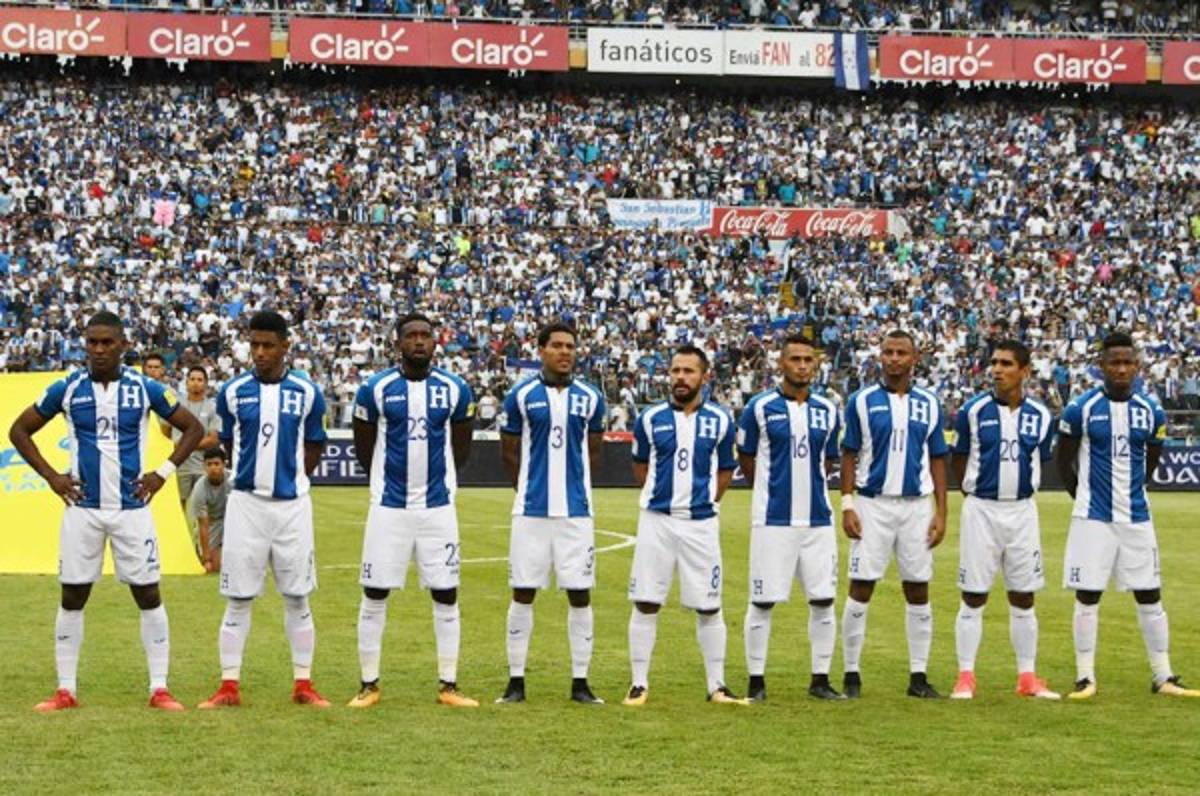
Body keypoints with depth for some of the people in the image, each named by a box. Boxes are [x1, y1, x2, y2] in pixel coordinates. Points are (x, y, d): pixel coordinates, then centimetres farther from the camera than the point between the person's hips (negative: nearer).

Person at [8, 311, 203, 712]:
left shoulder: (145, 389, -1)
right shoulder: (67, 389, 0)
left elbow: (193, 427, 9)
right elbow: (20, 430, 9)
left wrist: (162, 473, -1)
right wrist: (51, 476, 0)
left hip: (132, 507, 0)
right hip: (82, 507, 1)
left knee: (148, 595, 0)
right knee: (72, 597, 3)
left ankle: (159, 689, 6)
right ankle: (65, 690, 11)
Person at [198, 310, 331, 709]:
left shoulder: (307, 393, 0)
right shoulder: (233, 392, 0)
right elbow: (228, 442, 12)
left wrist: (291, 478, 8)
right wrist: (253, 475, 10)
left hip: (292, 504, 0)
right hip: (246, 502, 0)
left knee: (297, 598, 6)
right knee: (238, 599, 2)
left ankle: (303, 685, 13)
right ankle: (229, 687, 6)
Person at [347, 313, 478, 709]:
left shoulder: (455, 390, 1)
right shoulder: (376, 389, -4)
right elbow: (363, 449, 7)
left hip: (438, 507, 1)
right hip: (388, 508, -1)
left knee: (446, 594, 4)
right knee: (375, 594, 2)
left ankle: (448, 685, 12)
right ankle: (369, 684, 11)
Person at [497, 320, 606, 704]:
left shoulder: (590, 398, 5)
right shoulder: (521, 396, 0)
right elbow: (509, 452, 8)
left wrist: (571, 483, 13)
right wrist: (531, 487, 9)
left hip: (576, 511, 2)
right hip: (531, 510, -1)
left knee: (580, 593, 2)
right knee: (523, 592, 2)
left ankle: (580, 682, 10)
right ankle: (516, 680, 9)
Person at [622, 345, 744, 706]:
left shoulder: (720, 420, 2)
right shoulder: (651, 418, 1)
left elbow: (726, 469, 13)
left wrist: (705, 501, 4)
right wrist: (662, 496, 9)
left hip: (701, 523, 0)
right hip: (656, 520, 0)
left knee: (708, 607, 4)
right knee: (645, 603, 0)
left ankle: (716, 684, 13)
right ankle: (639, 683, 9)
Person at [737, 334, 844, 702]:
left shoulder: (828, 410, 8)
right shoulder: (761, 407, -4)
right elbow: (746, 459, 5)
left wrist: (808, 488, 11)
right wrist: (772, 489, 9)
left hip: (818, 519, 4)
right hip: (773, 520, -4)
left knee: (823, 600, 5)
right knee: (763, 602, -1)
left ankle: (820, 679, 16)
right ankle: (756, 681, 9)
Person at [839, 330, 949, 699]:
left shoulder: (929, 405, 7)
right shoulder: (862, 401, 1)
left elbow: (937, 460, 9)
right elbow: (849, 455, 2)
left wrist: (941, 512, 3)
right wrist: (847, 505, -7)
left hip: (916, 506, 2)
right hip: (872, 505, -2)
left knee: (918, 590, 4)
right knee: (861, 588, -3)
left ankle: (918, 675, 11)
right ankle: (851, 673, 5)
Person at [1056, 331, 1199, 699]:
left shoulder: (1151, 411, 3)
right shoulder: (1081, 409, -7)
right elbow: (1063, 459, 4)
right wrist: (1085, 497, 7)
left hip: (1136, 517, 3)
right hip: (1092, 518, -3)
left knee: (1150, 596, 6)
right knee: (1087, 597, 1)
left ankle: (1163, 676, 14)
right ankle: (1085, 677, 10)